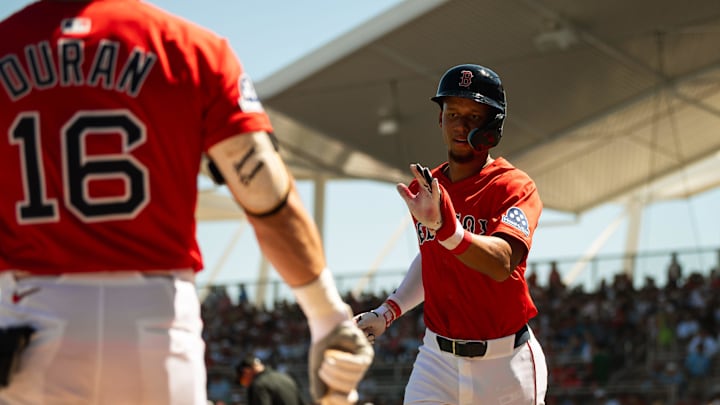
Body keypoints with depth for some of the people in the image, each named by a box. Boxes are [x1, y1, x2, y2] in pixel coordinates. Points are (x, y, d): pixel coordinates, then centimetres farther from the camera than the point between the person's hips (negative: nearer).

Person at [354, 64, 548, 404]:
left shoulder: (515, 188, -13)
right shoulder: (422, 190, 7)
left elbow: (502, 264, -31)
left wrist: (446, 226, -47)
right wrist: (388, 311, 14)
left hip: (504, 363, -4)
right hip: (438, 360, 4)